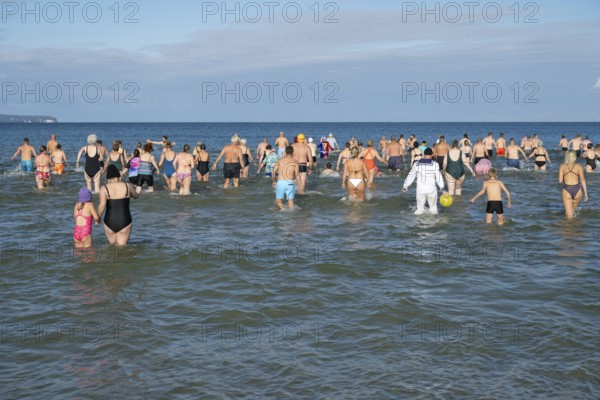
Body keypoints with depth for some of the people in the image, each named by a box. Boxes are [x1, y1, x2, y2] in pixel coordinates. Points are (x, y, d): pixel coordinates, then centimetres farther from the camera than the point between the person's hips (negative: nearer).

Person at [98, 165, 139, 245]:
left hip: (110, 223, 1)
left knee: (112, 245, 25)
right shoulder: (127, 186, -4)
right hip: (124, 223, -1)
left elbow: (102, 205, -22)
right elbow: (136, 196, 17)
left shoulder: (104, 188, -8)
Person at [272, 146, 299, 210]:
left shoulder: (279, 160, 9)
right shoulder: (295, 162, 5)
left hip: (280, 183, 0)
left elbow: (274, 172, 2)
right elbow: (297, 175, -3)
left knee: (278, 200, 10)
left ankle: (282, 209, -15)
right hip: (290, 183, 0)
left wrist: (274, 181, 15)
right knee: (290, 201, 10)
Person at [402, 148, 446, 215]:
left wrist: (405, 186, 17)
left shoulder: (417, 164, 2)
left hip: (420, 190, 2)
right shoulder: (435, 164, -6)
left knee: (420, 208, 10)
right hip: (431, 189, -2)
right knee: (433, 207, 10)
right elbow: (438, 177, -8)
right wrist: (442, 188, -6)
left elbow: (411, 176, 8)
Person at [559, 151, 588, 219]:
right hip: (577, 190, 1)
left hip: (567, 190, 0)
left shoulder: (562, 166, 7)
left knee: (569, 216, 3)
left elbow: (560, 181, 2)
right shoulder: (579, 166, 6)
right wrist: (585, 193, 0)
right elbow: (583, 180, -2)